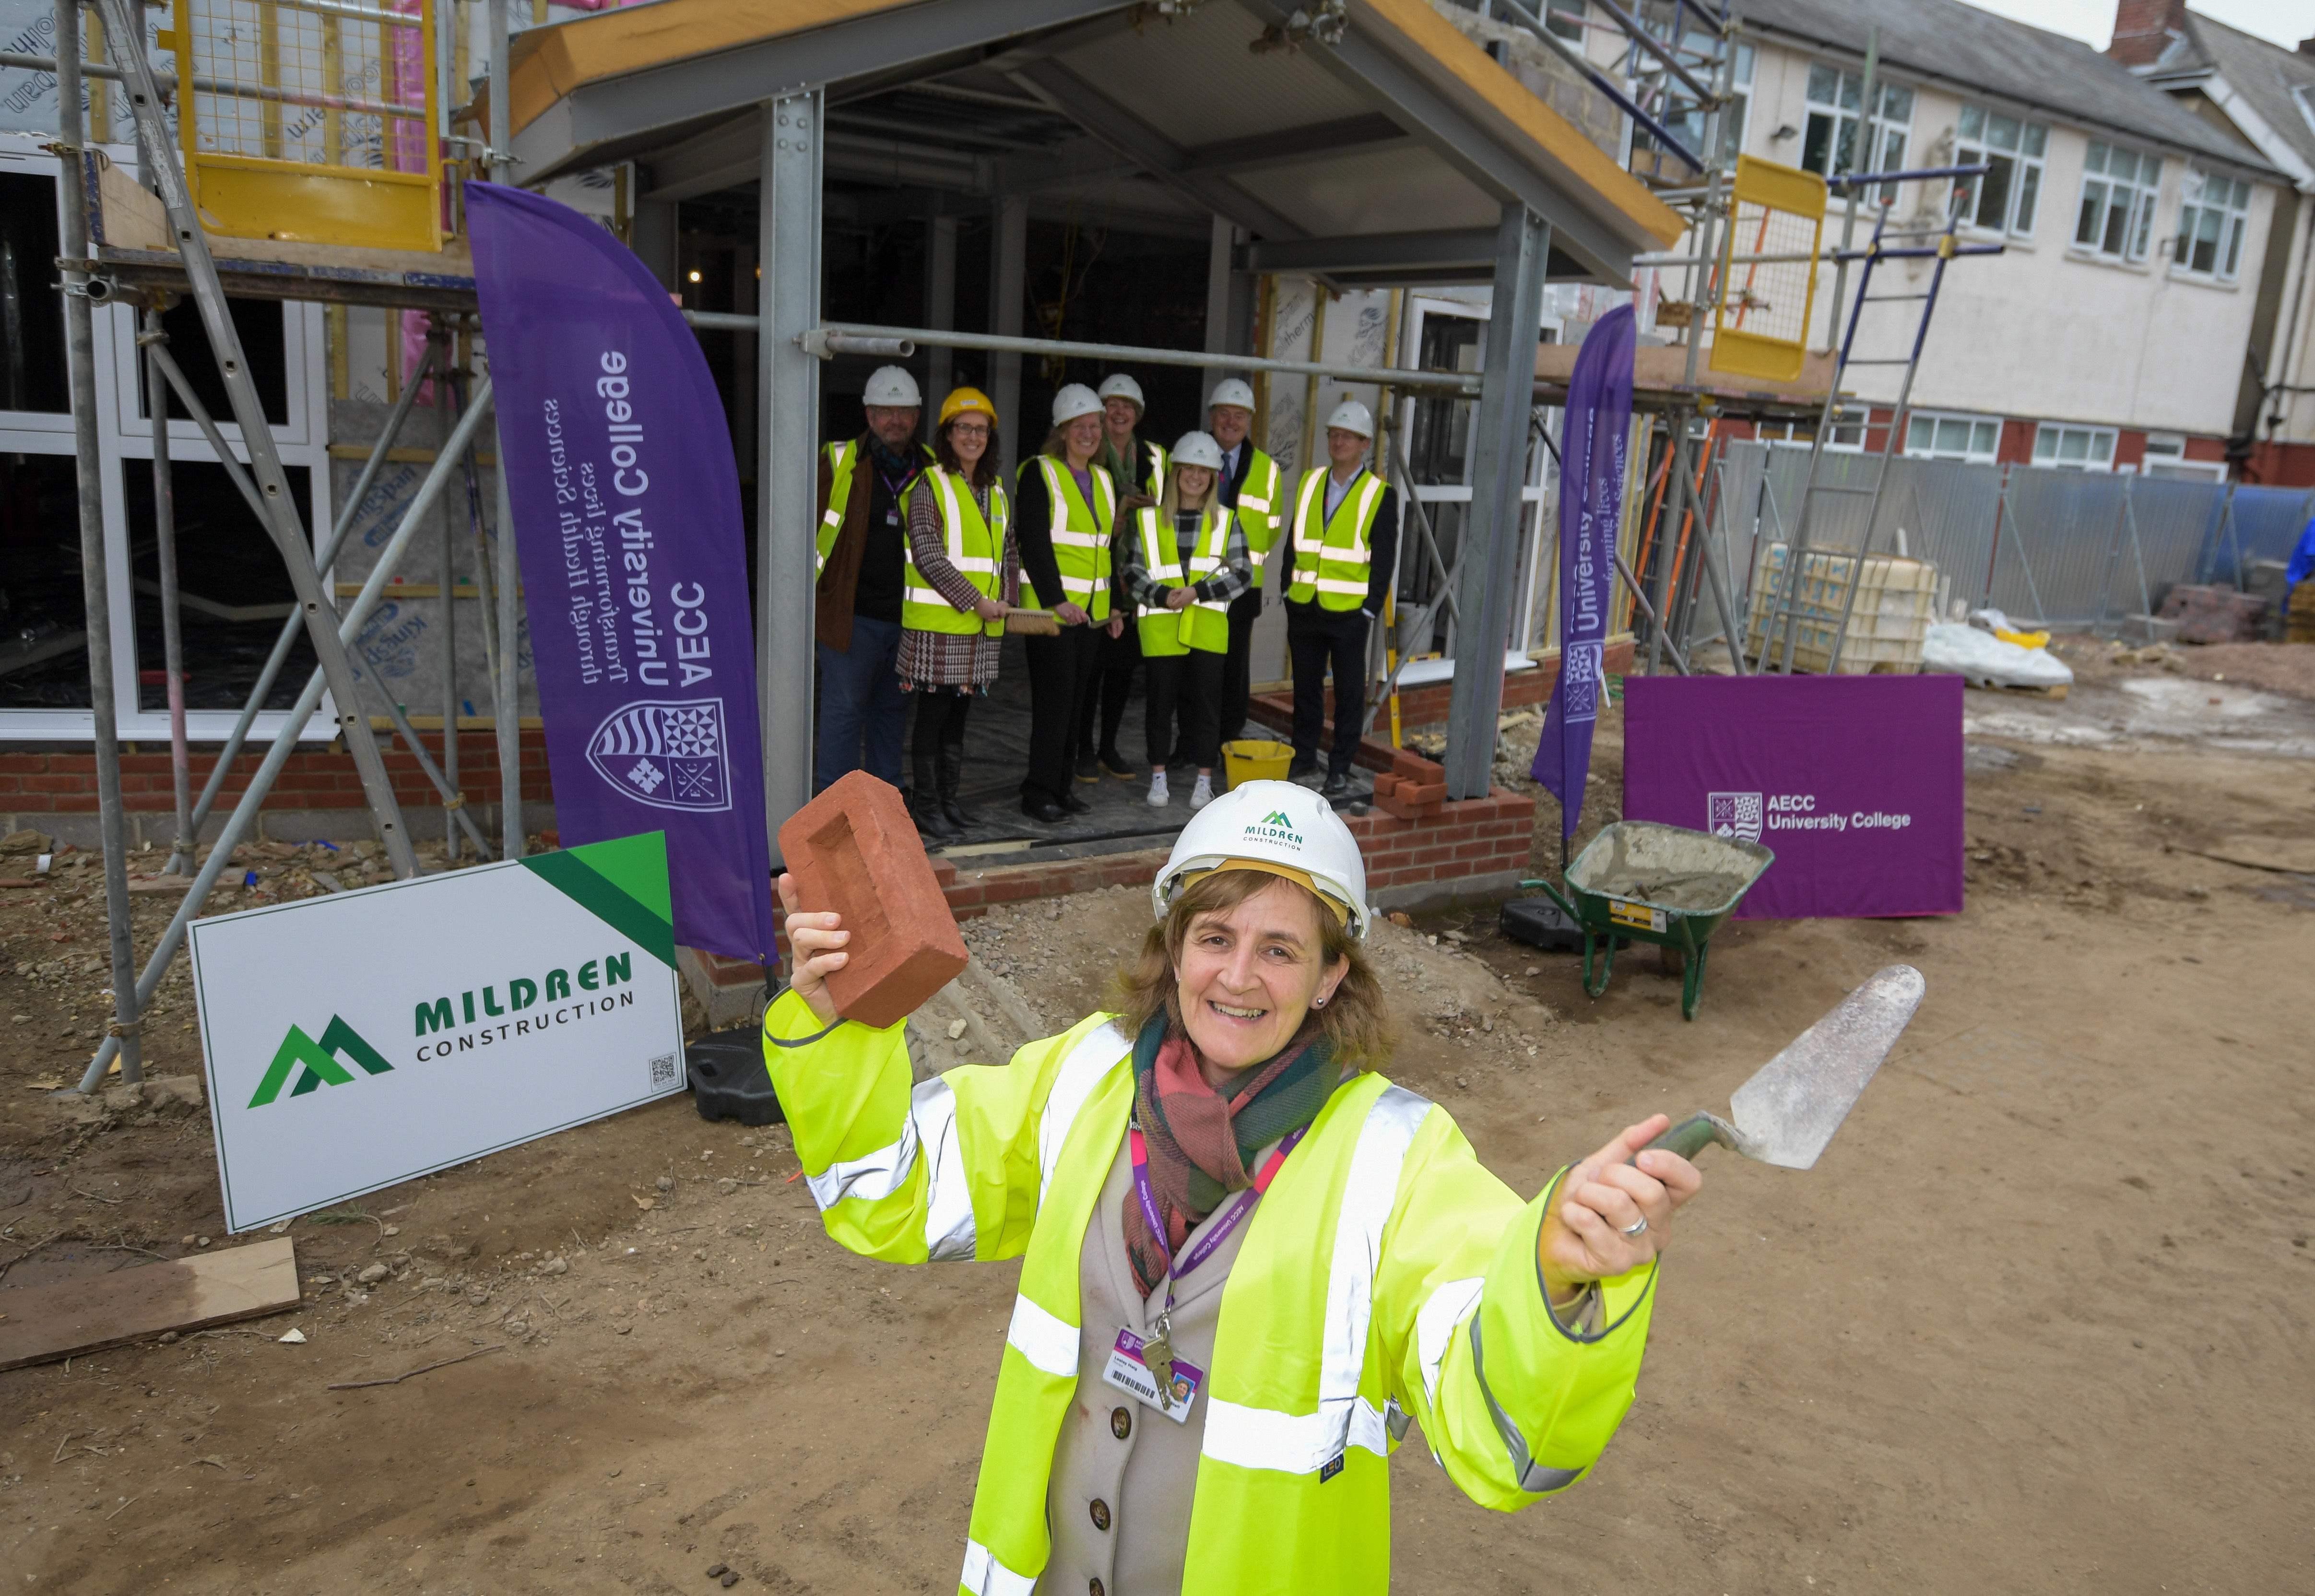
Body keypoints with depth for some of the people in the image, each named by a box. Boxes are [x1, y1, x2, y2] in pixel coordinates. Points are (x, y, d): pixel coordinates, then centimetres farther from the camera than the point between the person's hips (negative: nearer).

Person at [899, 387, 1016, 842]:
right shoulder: (930, 485, -6)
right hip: (937, 620, -6)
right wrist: (976, 600, -17)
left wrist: (1007, 600, 3)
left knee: (958, 713, 13)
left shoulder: (997, 490, 14)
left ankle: (950, 798, 22)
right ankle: (926, 804, 8)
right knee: (933, 713, -1)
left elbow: (1009, 551, 20)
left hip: (981, 625, 6)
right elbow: (929, 555, -13)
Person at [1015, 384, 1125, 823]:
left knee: (1074, 703, 9)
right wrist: (1056, 601, -18)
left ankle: (1061, 785, 18)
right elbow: (1033, 543, -13)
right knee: (1054, 702, -7)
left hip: (1091, 612, 7)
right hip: (1050, 610, -6)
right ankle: (1039, 793, 1)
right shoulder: (1039, 473, -5)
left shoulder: (1104, 480, 16)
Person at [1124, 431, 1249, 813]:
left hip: (1208, 627, 0)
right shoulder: (1149, 520, 6)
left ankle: (1204, 781, 12)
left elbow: (1242, 575, 2)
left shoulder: (1226, 521, 6)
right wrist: (1163, 596, -14)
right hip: (1161, 628, 0)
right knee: (1162, 702, 4)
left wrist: (1199, 591, -11)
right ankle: (1158, 778, 16)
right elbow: (1133, 573, 4)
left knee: (1206, 701, 1)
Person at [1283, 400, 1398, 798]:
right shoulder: (1309, 483, 9)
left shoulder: (1381, 494, -4)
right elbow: (1294, 542, 13)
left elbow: (1383, 558, -5)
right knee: (1306, 687, 12)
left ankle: (1340, 770, 12)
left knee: (1349, 693, 4)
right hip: (1304, 607, 4)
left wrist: (1370, 609, -10)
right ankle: (1303, 760, 24)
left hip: (1348, 612, -4)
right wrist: (1289, 591, 8)